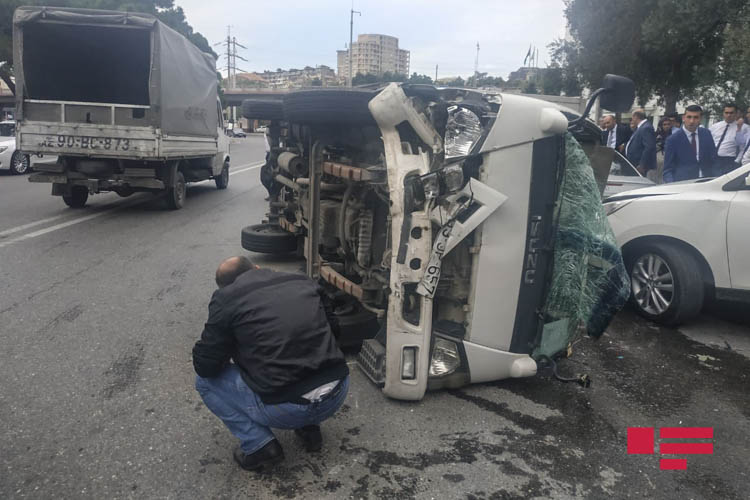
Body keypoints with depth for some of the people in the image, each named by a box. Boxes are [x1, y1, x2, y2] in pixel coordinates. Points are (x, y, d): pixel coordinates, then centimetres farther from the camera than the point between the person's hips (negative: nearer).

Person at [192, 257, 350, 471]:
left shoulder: (225, 298, 0)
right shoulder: (303, 282, 13)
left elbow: (205, 365, 4)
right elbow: (331, 327, 24)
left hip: (286, 410, -5)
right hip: (338, 395, 5)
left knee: (205, 381, 16)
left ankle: (260, 446, 6)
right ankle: (309, 428, 24)